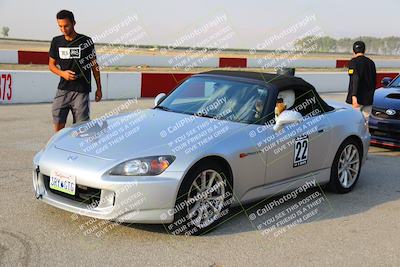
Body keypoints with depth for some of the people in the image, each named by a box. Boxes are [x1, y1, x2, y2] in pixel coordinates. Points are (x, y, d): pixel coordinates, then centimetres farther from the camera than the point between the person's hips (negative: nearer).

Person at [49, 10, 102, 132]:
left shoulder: (86, 41, -1)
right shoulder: (56, 41, 7)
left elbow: (94, 65, 6)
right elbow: (51, 64, 15)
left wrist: (99, 88, 6)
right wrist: (62, 73, -7)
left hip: (81, 91, -3)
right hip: (63, 89, 3)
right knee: (58, 124, -2)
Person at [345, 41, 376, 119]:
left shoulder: (353, 62, -7)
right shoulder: (371, 62, 13)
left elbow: (355, 79, -20)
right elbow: (374, 81, 17)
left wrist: (354, 96, -27)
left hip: (357, 98, -6)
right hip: (368, 99, 6)